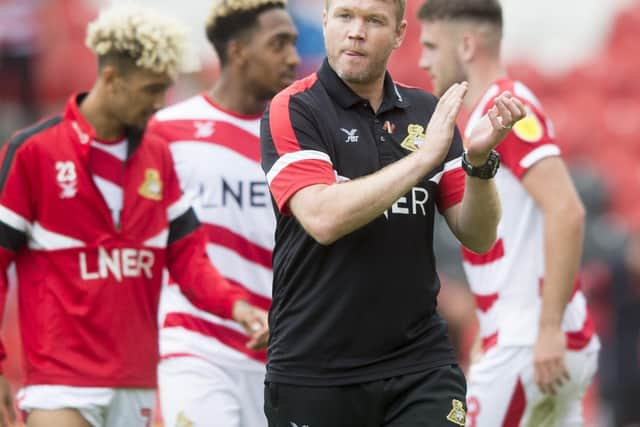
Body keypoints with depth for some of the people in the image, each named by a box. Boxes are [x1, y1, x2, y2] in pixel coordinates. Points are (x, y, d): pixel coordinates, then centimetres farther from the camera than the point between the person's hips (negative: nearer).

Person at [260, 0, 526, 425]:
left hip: (420, 362, 3)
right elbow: (323, 219, -21)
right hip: (314, 371, -3)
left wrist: (479, 160, -13)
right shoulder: (293, 111, -5)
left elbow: (478, 237, 5)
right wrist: (424, 156, -20)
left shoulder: (427, 112, 8)